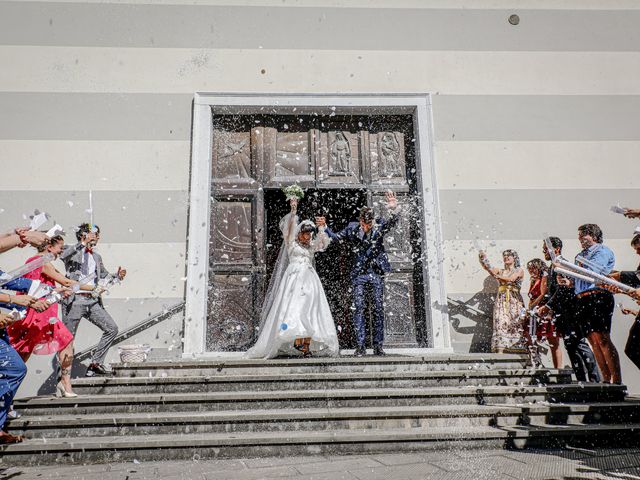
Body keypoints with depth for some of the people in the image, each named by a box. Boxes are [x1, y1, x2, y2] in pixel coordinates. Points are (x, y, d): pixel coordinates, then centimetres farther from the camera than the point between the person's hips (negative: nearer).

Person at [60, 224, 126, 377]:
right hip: (75, 300, -6)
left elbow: (105, 275, 28)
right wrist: (83, 244, -27)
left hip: (93, 301, 6)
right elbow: (63, 256, -21)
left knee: (112, 328, -2)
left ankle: (95, 363, 7)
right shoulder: (71, 250, 2)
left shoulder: (97, 257, 20)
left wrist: (117, 276, 8)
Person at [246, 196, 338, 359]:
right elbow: (288, 228, -4)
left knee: (309, 311, -5)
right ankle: (297, 341, -23)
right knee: (294, 308, -17)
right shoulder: (291, 243, 9)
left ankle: (307, 345, -8)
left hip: (310, 279, 4)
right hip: (294, 277, -4)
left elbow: (323, 241, 9)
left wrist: (321, 228, -5)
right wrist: (293, 211, -13)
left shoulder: (311, 246, 21)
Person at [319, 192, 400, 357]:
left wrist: (394, 209, -37)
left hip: (377, 273, 0)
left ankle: (378, 345, 11)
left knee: (379, 309, 2)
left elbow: (394, 221, -18)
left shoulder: (380, 226, -3)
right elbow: (336, 238, 12)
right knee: (358, 308, -5)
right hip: (360, 273, 1)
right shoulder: (352, 228, 1)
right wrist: (324, 227, 0)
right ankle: (360, 346, -1)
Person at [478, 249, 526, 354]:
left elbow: (511, 279, -12)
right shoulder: (500, 271, 16)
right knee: (500, 324, -10)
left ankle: (518, 350, -4)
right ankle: (500, 350, -17)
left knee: (516, 325, -7)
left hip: (515, 301, -2)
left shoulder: (519, 271, 8)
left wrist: (498, 276, -15)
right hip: (501, 301, 2)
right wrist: (483, 258, -19)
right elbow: (489, 268, -2)